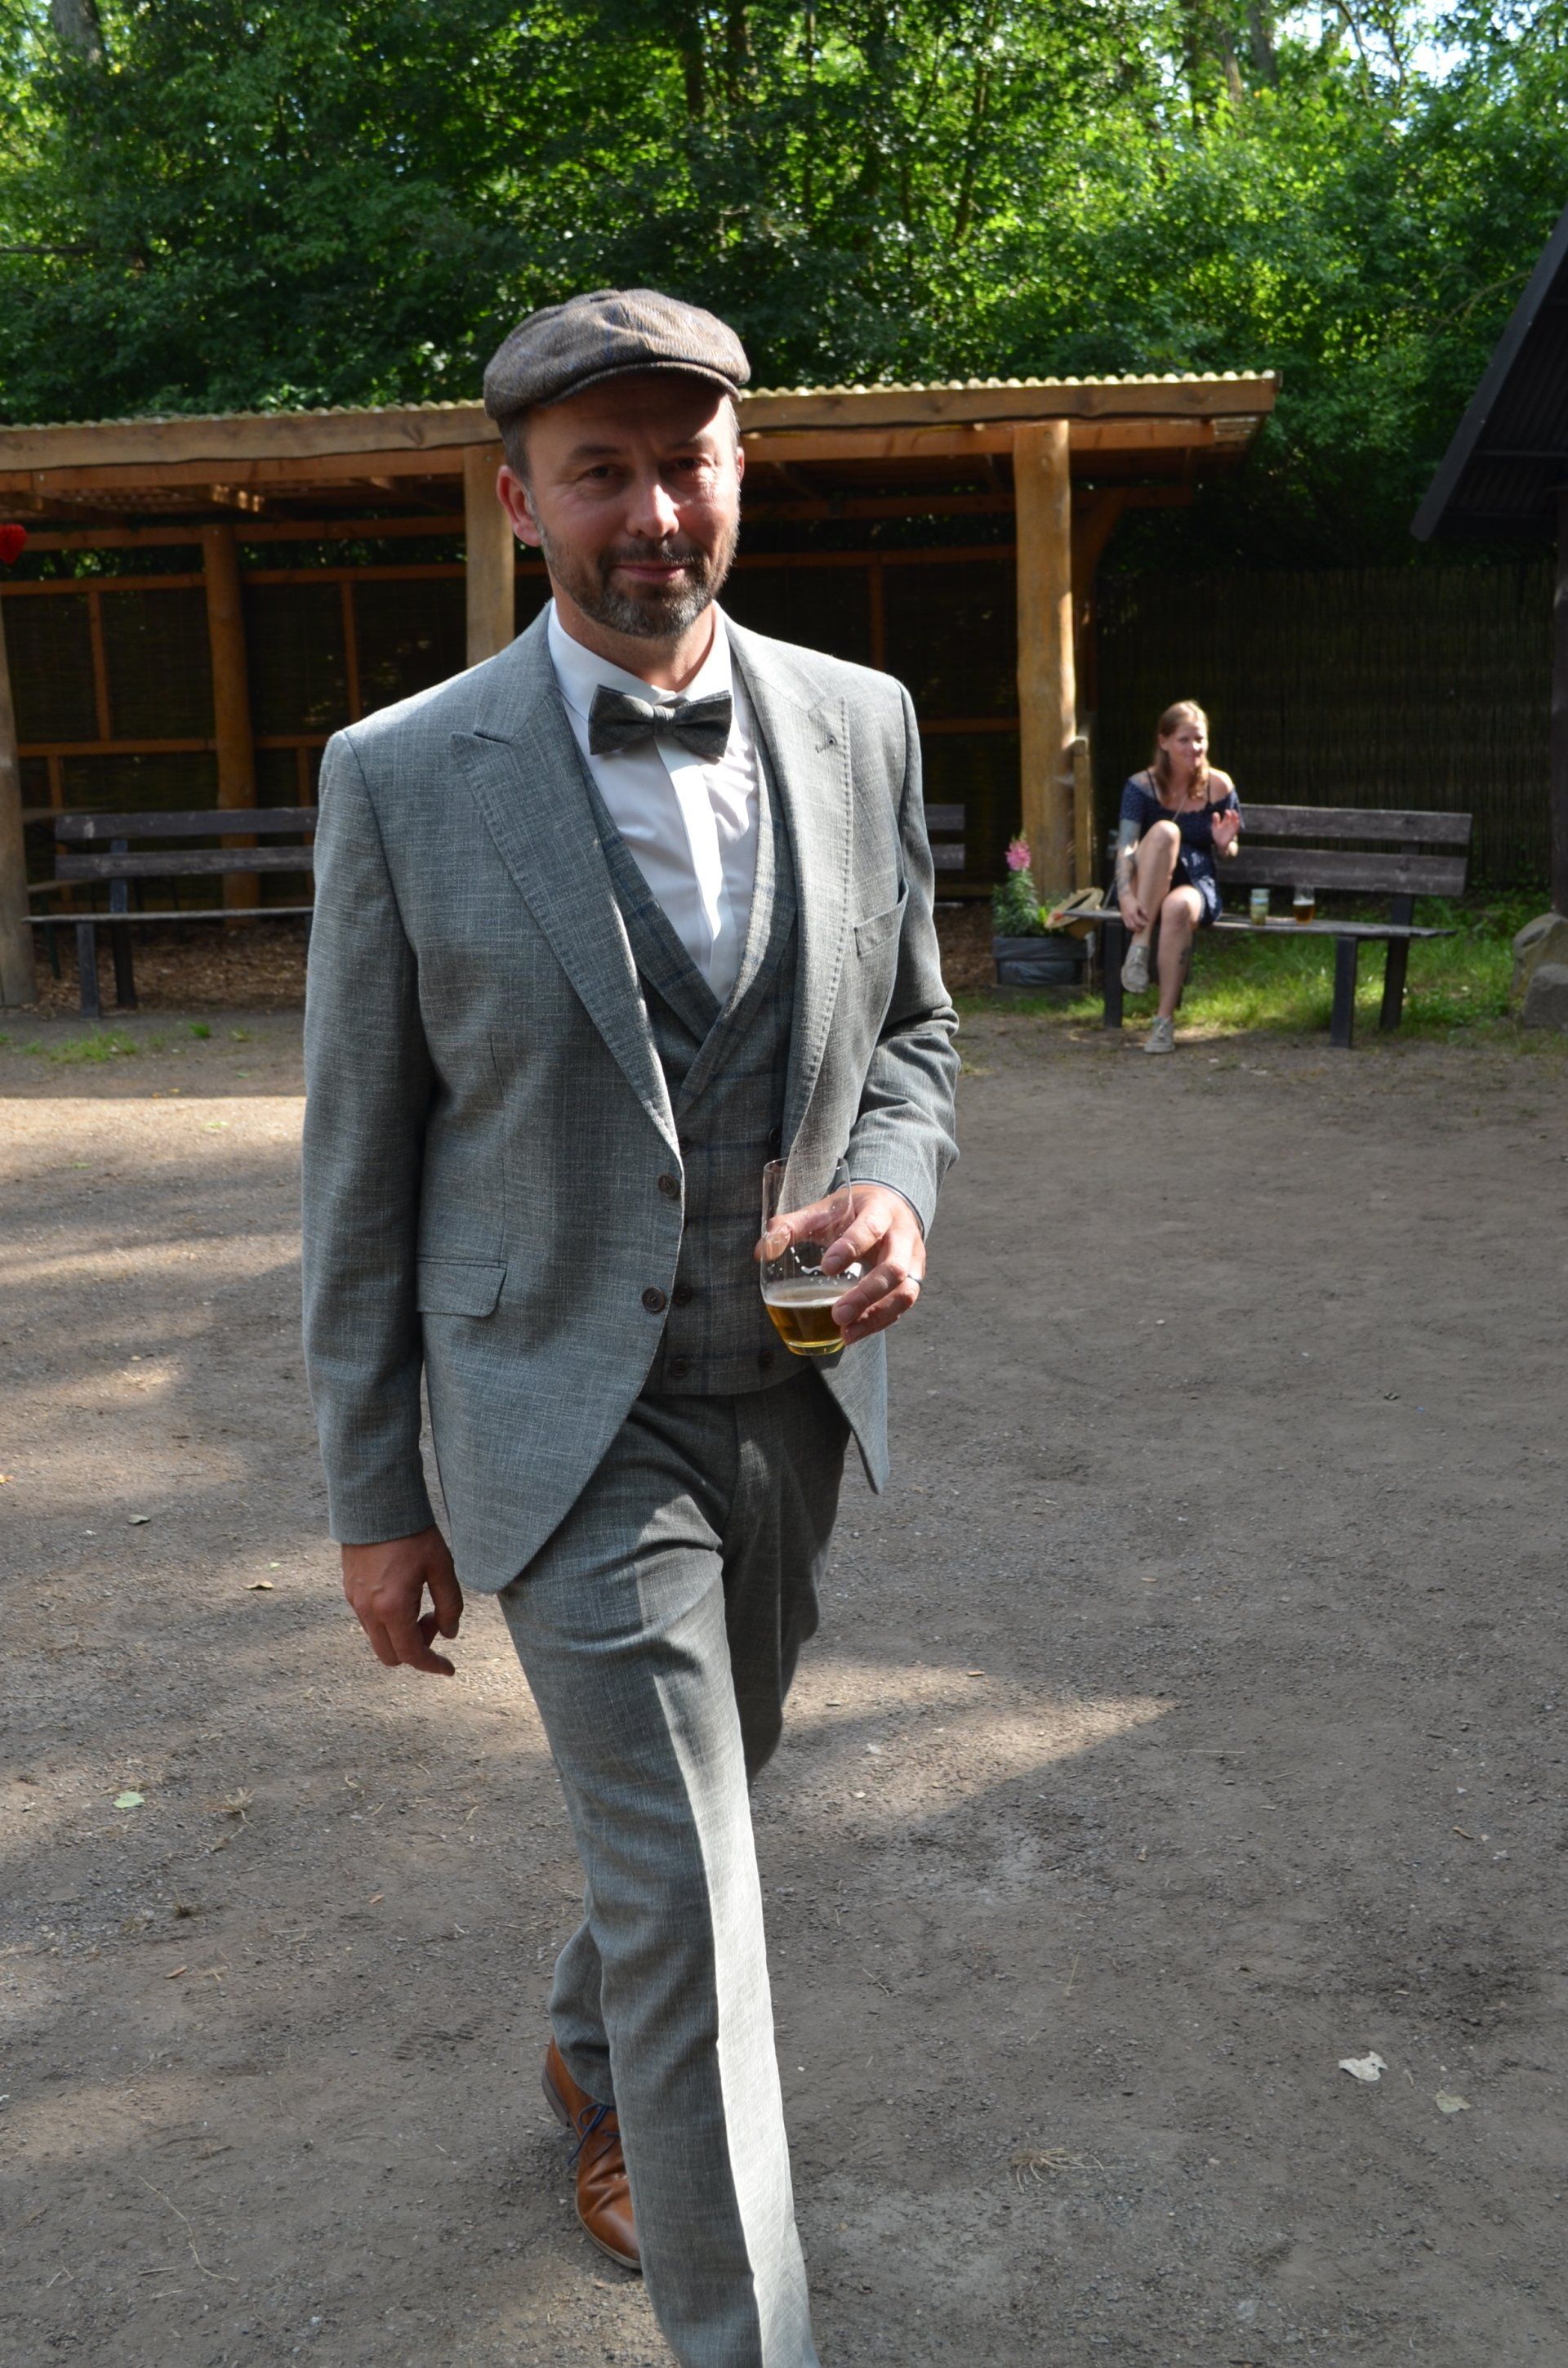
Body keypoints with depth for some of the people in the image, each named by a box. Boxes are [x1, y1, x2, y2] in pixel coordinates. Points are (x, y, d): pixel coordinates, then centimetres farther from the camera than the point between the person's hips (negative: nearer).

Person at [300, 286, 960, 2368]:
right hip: (571, 1416, -4)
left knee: (688, 1807, 24)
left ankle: (593, 2064, 55)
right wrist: (373, 1498, -2)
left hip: (793, 1393, 5)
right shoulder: (402, 779, -11)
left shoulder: (861, 722, 0)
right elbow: (359, 1164, -5)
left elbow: (911, 1023, 12)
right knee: (688, 1901, -3)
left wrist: (898, 1186, -11)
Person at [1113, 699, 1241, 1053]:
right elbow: (1125, 846, -16)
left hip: (1198, 885, 1)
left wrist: (1225, 844, -14)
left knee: (1179, 906, -38)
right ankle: (1140, 942, -32)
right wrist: (1125, 896, -33)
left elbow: (1228, 853, 12)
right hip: (1146, 888, -1)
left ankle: (1165, 1020, -29)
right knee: (1164, 831, -31)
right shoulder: (1142, 786, -3)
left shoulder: (1219, 786, 3)